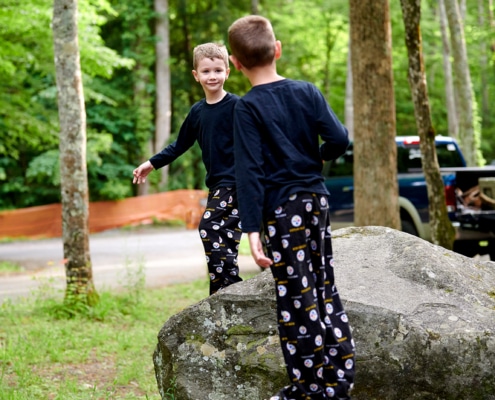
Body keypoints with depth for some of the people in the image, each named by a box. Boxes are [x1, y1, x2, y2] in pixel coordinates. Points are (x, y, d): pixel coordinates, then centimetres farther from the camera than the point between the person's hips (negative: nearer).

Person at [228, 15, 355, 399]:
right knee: (325, 289, 13)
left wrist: (252, 229, -18)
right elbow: (340, 139, -2)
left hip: (283, 209, -5)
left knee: (298, 299, 0)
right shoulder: (307, 91, 3)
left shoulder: (248, 108, -10)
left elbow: (249, 172, -15)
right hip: (317, 200, 5)